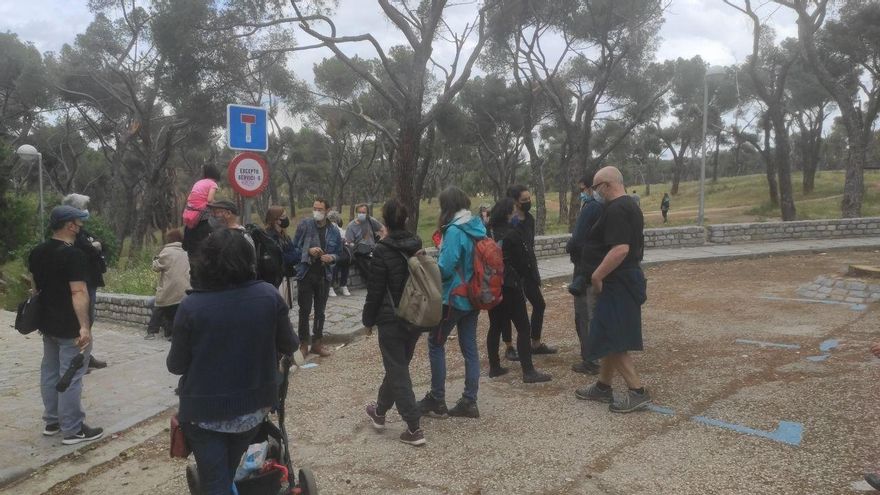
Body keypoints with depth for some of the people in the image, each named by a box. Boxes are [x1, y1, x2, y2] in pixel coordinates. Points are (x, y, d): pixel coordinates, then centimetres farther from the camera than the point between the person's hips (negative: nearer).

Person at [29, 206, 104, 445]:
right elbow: (78, 292, -27)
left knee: (49, 372, 17)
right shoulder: (74, 255, -20)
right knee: (71, 378, -3)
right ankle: (72, 430, 3)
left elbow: (36, 285, 19)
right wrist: (84, 326, -30)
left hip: (47, 323, 9)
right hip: (69, 327, -9)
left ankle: (52, 421, 28)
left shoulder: (37, 252, 8)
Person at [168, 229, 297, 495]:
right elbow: (289, 346, 0)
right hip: (253, 406, 4)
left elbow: (176, 365, -8)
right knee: (229, 473, 28)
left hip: (205, 412, -4)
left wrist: (172, 359, 15)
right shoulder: (269, 295, -12)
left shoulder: (191, 306, -18)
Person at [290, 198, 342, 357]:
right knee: (304, 311, 4)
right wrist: (308, 251, -18)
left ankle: (317, 343, 23)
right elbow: (294, 249, -2)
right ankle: (303, 344, 16)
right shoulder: (304, 225, -6)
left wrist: (332, 257, -12)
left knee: (320, 311, 12)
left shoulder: (334, 231, 1)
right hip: (305, 274, -2)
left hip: (324, 275, 3)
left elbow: (339, 253, 9)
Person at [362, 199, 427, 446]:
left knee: (398, 372, 1)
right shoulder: (417, 245, 2)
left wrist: (368, 319, -1)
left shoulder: (382, 250, -17)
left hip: (391, 320, -7)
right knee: (398, 366, 20)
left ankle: (414, 428, 0)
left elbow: (375, 290, -14)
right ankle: (380, 411, 39)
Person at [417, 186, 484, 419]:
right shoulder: (478, 227, 5)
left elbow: (445, 268, -22)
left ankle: (437, 399, 12)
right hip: (473, 296, 8)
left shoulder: (454, 231, -19)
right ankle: (469, 402, 14)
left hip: (454, 297, -8)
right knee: (469, 347, 10)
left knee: (435, 343, 7)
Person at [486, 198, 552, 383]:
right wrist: (519, 277, 10)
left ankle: (494, 367, 19)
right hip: (509, 286, -7)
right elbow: (523, 260, -7)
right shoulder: (512, 233, -12)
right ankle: (528, 371, -4)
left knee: (495, 326, 14)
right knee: (523, 328, -2)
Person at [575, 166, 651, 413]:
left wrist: (597, 275, -22)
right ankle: (602, 387, 26)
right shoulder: (630, 205, 14)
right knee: (610, 337, 16)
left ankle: (637, 392, -1)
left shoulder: (615, 210, -19)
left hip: (617, 282, -11)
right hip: (628, 278, 11)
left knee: (611, 340, -5)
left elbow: (620, 248, -29)